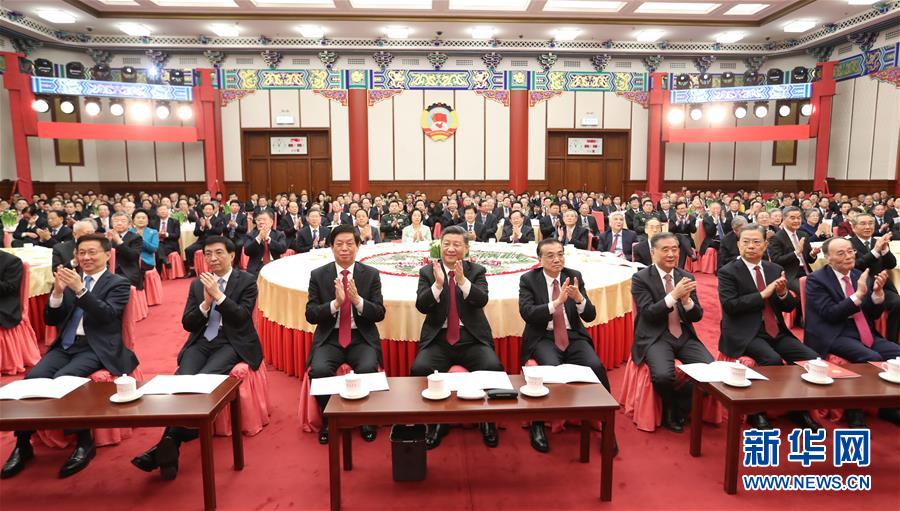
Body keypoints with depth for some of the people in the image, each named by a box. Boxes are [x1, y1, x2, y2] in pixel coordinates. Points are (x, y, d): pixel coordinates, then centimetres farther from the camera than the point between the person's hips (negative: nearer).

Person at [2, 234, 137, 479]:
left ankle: (84, 443, -16)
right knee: (32, 378, -22)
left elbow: (107, 315, -13)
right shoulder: (70, 279, 17)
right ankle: (22, 444, -7)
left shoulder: (118, 283, 4)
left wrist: (80, 289, -23)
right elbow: (51, 320, 12)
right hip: (65, 346, 5)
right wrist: (58, 292, -6)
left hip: (96, 348, -5)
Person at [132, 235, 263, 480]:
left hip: (232, 343, -4)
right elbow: (187, 324, 10)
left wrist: (218, 295, -14)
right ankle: (169, 449, -28)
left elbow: (242, 318, -8)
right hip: (202, 342, 4)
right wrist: (206, 302, -8)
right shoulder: (197, 284, 16)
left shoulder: (247, 281, 4)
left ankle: (168, 443, -27)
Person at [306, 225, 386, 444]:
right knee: (319, 370, -28)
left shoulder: (371, 274, 3)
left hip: (362, 338, 0)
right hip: (329, 338, 1)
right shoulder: (318, 275, 3)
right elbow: (310, 315, -2)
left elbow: (379, 314, -2)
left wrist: (357, 299, -20)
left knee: (368, 369, -29)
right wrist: (335, 303, -20)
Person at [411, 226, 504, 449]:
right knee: (420, 369, -28)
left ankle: (488, 420, -2)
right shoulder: (427, 272, 7)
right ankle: (436, 421, -4)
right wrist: (437, 284, -23)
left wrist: (463, 280, -27)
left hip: (472, 338, 0)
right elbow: (421, 306, -6)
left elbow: (481, 300, -10)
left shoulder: (477, 271, 8)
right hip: (438, 338, 0)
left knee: (493, 368, -27)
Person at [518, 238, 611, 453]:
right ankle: (538, 424, -11)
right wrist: (557, 302, -27)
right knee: (551, 368, -32)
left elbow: (590, 316, 2)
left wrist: (579, 298, -20)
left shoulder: (575, 276, 6)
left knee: (596, 366, -24)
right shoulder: (528, 279, -1)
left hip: (573, 336, 3)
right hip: (543, 337, -2)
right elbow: (527, 313, -15)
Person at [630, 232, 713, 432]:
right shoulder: (640, 278, -5)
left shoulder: (686, 277, 9)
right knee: (663, 375, -30)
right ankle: (670, 410, 5)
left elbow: (697, 316, 5)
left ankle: (680, 409, 7)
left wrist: (686, 299, -17)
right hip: (655, 337, -4)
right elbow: (648, 313, -15)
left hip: (684, 336, 5)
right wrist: (674, 295, -25)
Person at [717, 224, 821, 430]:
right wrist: (763, 294, -17)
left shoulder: (775, 270, 14)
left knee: (812, 359, -14)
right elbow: (729, 306, -16)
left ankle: (799, 409, 8)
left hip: (777, 332, 6)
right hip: (745, 334, -6)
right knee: (773, 360, -31)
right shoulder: (728, 272, -3)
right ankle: (757, 412, -9)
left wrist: (783, 293, -9)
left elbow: (789, 306, 13)